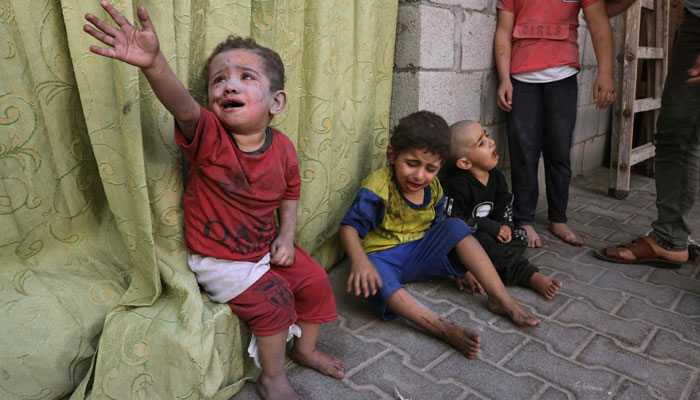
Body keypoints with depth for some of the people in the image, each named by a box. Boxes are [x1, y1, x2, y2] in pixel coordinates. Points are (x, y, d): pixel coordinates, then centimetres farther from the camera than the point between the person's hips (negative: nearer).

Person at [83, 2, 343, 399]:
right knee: (272, 299, -17)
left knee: (315, 281, 4)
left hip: (267, 247, 5)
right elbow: (182, 105, -45)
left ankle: (305, 348, 33)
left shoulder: (283, 148, -9)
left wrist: (286, 236, -5)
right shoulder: (208, 135, -22)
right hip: (218, 259, -5)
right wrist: (154, 63, -64)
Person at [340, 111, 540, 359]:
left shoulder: (433, 189, -1)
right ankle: (444, 329, -43)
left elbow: (438, 229, 11)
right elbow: (349, 227, -25)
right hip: (383, 257, -5)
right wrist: (359, 261, -43)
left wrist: (462, 265, 7)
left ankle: (501, 299, -11)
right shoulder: (378, 187, -21)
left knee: (456, 227, -14)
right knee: (372, 280, -39)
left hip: (419, 255, 6)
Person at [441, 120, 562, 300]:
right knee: (481, 241, -35)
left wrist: (505, 225, -10)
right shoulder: (456, 186, -25)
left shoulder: (495, 176, 0)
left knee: (520, 236, -3)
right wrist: (491, 227, -23)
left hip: (486, 234, 8)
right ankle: (531, 277, -34)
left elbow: (505, 204, 13)